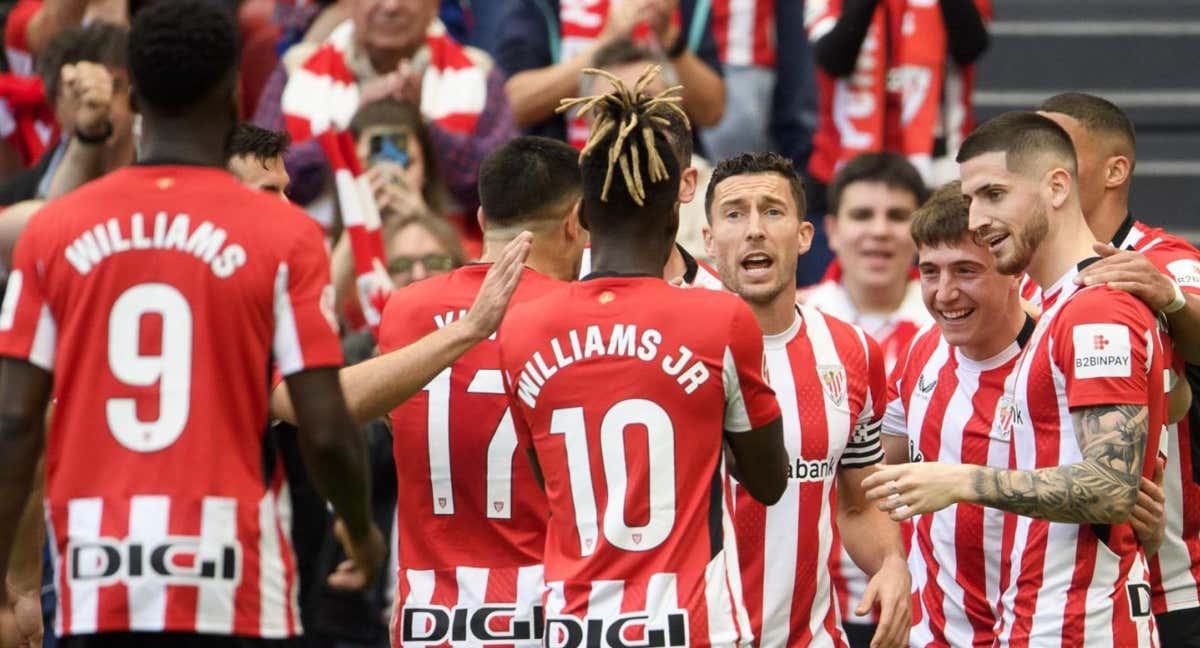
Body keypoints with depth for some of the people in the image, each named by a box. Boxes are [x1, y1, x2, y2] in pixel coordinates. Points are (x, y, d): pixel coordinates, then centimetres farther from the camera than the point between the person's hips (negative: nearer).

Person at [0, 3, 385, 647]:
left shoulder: (52, 231, 4)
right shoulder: (283, 236, -3)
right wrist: (362, 532, 13)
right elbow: (326, 433, -6)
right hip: (231, 587, -3)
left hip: (96, 591, 3)